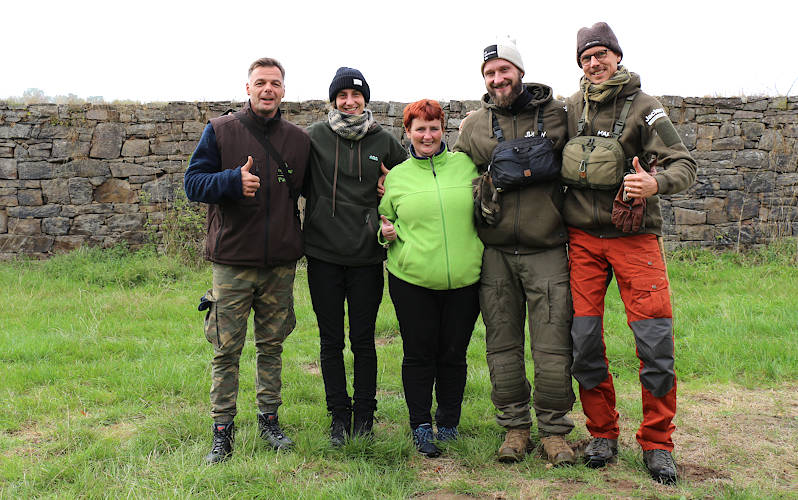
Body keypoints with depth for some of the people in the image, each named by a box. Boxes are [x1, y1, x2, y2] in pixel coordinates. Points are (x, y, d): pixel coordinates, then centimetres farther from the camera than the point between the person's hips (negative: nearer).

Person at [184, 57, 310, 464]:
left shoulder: (299, 140, 7)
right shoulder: (220, 131, 0)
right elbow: (193, 182, -5)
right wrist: (233, 181, -22)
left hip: (280, 263, 3)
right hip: (232, 262, -2)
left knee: (271, 346, 12)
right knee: (226, 350, 3)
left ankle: (269, 419, 26)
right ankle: (222, 430, 13)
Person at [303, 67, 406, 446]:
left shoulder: (384, 141, 5)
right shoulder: (314, 137, 1)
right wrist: (320, 207, -2)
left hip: (367, 257, 0)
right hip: (324, 254, 0)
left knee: (363, 340, 6)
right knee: (331, 340, 8)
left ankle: (365, 414, 20)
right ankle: (339, 415, 22)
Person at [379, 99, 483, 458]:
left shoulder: (466, 165, 8)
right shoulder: (396, 176, 8)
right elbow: (385, 219, 19)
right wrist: (386, 233, -3)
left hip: (463, 280, 1)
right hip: (412, 280, 0)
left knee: (454, 354, 8)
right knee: (418, 354, 2)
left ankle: (448, 424, 25)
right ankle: (420, 425, 15)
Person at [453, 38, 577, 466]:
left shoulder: (555, 114, 5)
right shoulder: (473, 126, 9)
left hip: (547, 250, -2)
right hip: (495, 252, 2)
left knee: (553, 345, -1)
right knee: (503, 343, 7)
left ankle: (553, 429, 14)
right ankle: (515, 426, 21)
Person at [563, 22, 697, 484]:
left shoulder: (644, 107, 1)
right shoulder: (570, 108, 10)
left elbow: (685, 164, -5)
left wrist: (656, 182, -24)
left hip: (635, 236, -2)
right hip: (583, 238, 3)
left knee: (656, 339, -7)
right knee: (584, 340, 0)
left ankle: (657, 443, 9)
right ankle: (603, 434, 17)